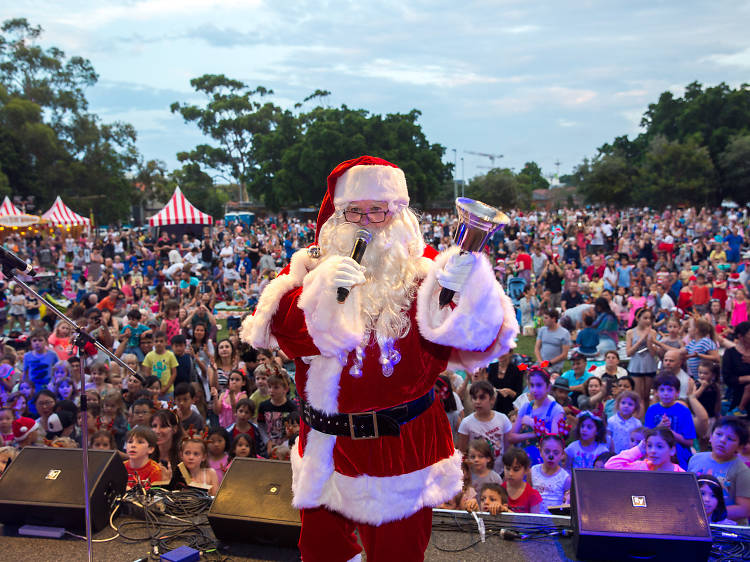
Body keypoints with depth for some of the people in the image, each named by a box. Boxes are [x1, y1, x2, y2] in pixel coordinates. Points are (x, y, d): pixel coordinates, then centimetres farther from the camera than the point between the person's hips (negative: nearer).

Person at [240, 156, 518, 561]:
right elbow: (278, 330, -11)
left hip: (403, 443, -2)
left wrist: (466, 291, -34)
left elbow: (476, 339, -15)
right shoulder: (312, 267, 2)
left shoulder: (422, 270, -5)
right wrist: (319, 290, -26)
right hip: (328, 447, 3)